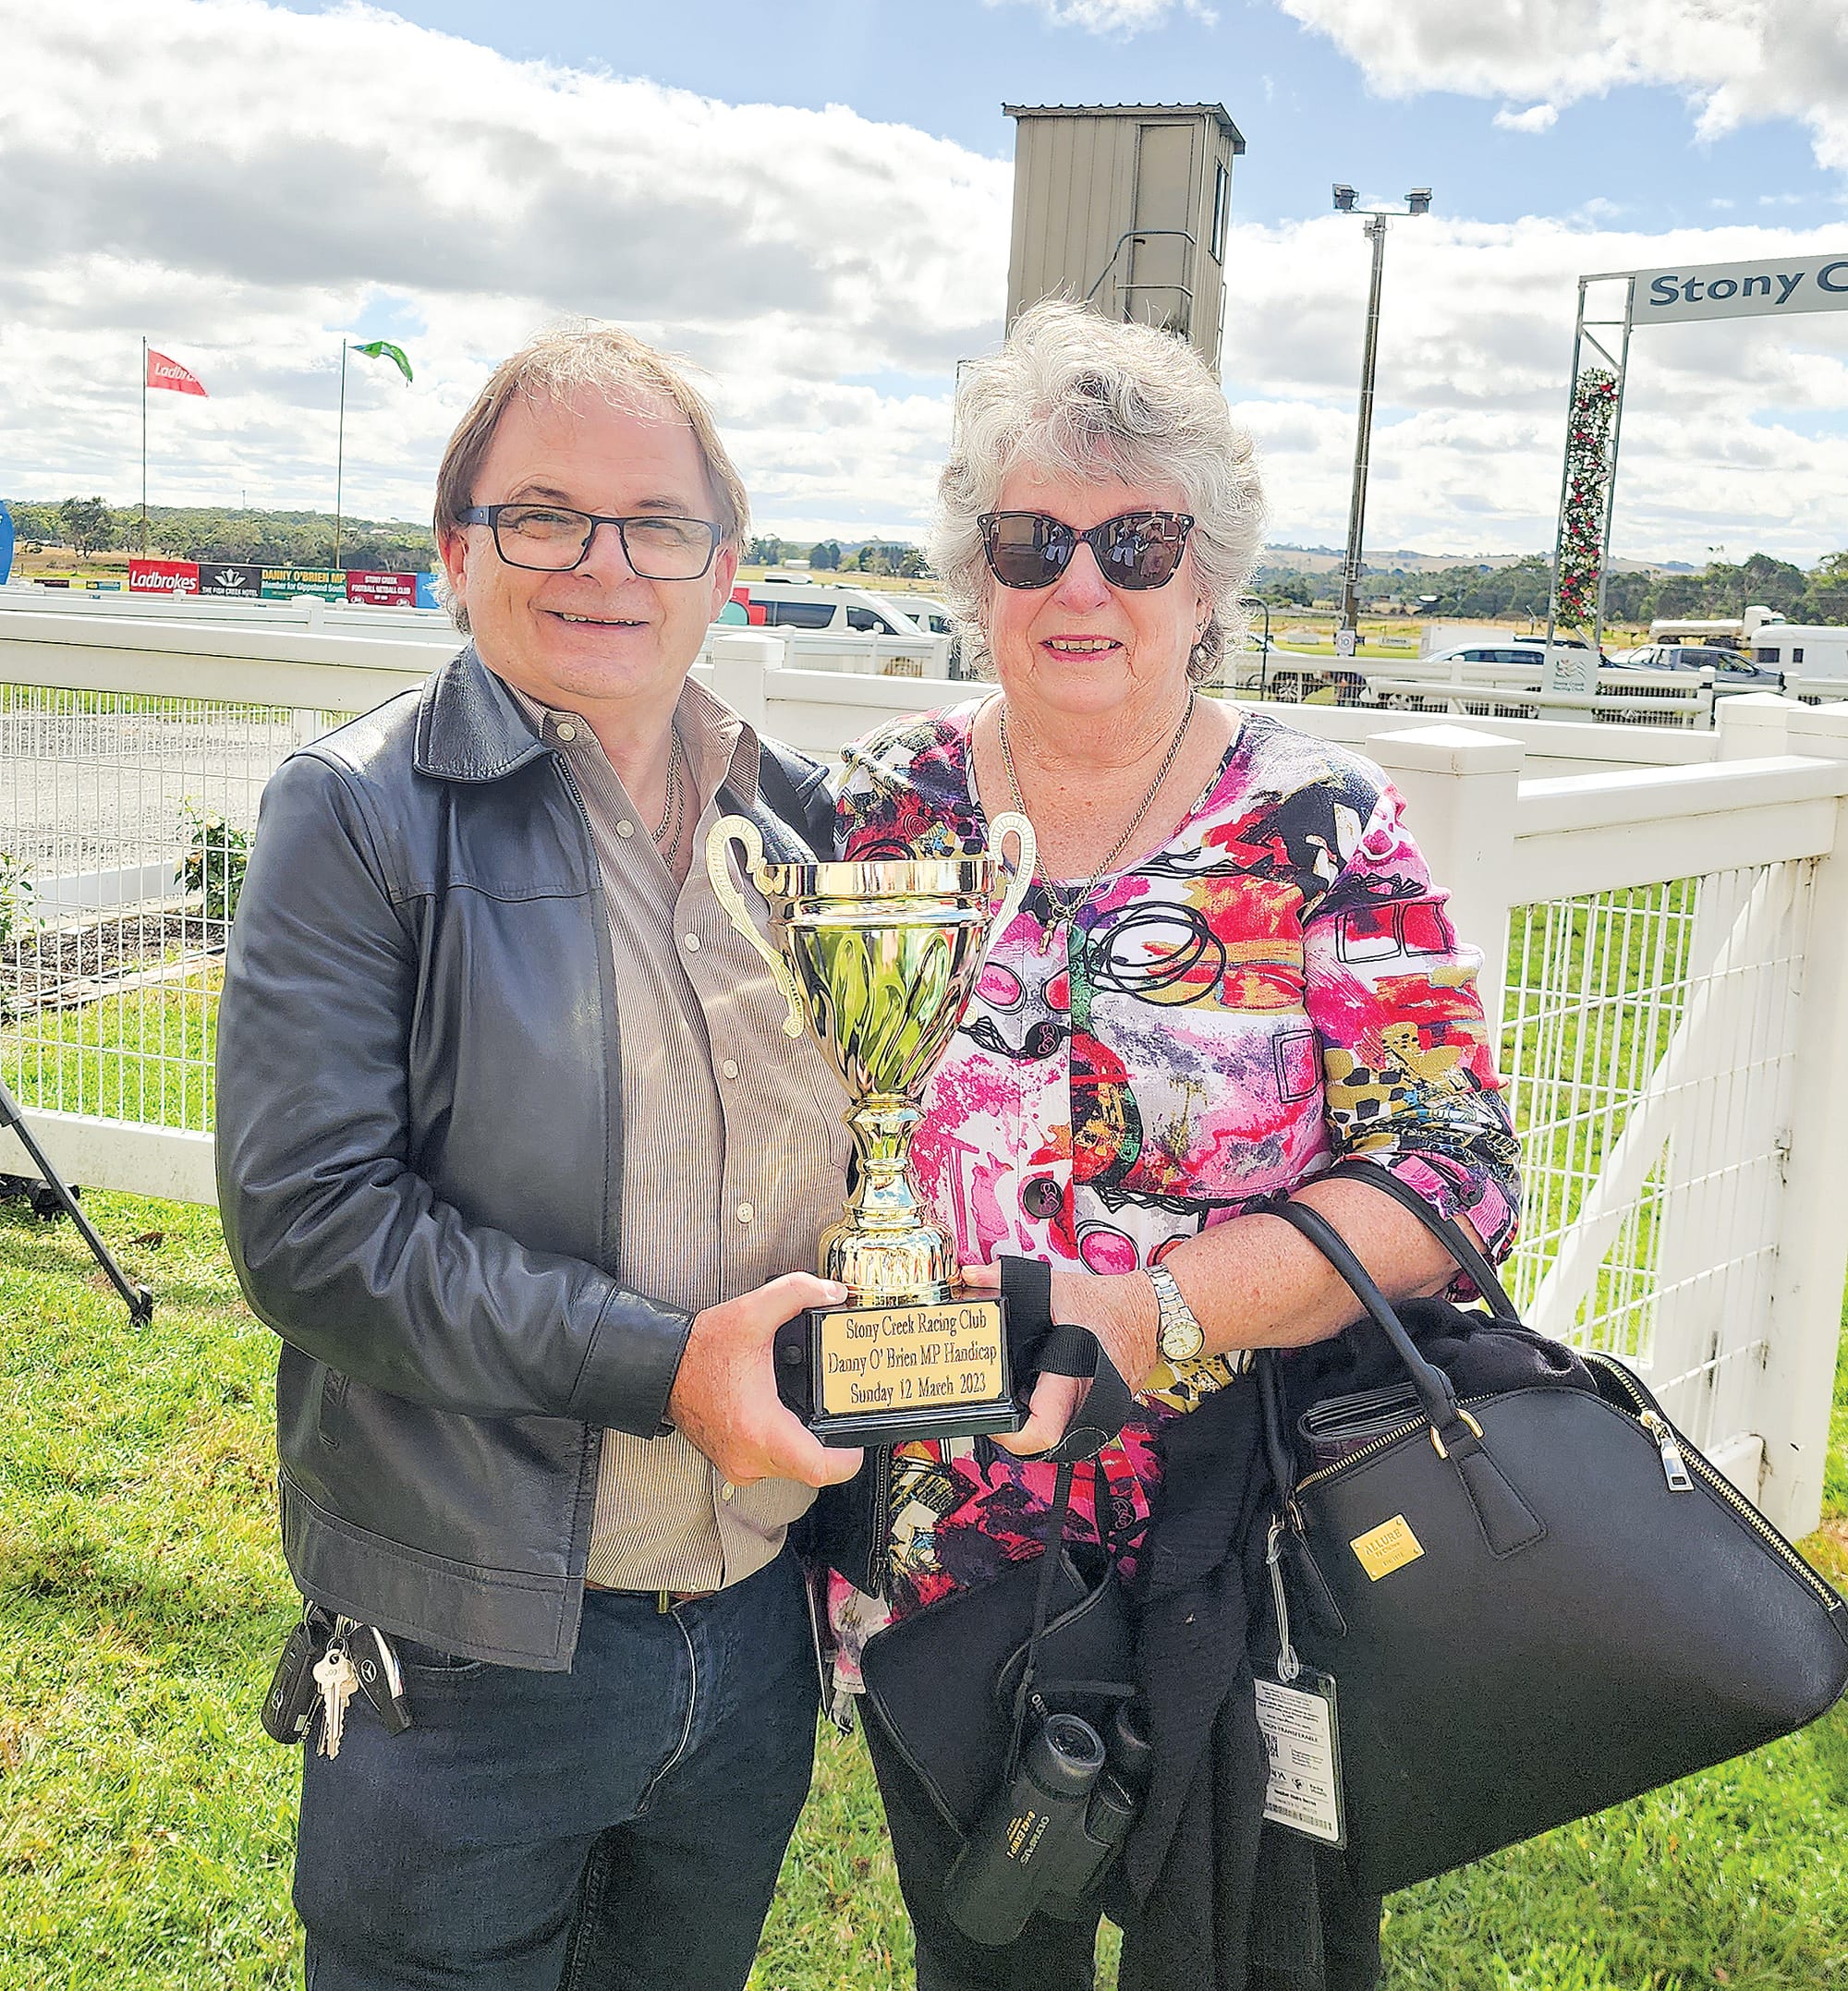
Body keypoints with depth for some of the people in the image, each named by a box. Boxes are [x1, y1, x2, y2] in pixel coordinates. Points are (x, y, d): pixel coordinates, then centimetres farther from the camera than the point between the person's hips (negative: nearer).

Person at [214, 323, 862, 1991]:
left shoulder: (797, 819, 4)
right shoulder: (360, 815, -11)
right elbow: (306, 1222, -19)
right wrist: (660, 1368, -23)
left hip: (759, 1635, 5)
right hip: (471, 1657, -4)